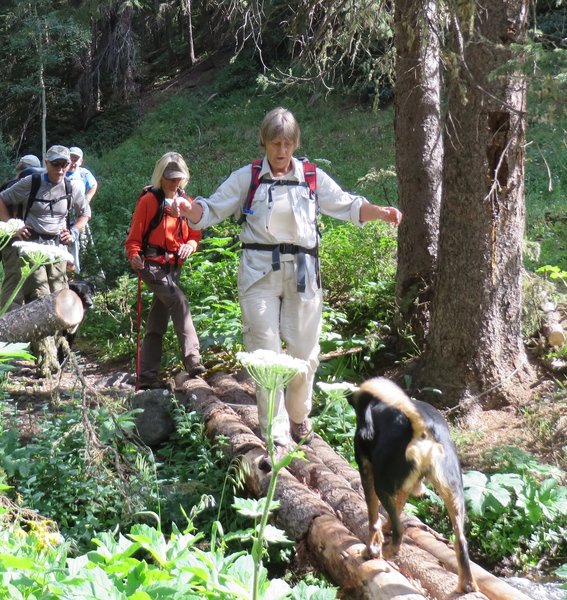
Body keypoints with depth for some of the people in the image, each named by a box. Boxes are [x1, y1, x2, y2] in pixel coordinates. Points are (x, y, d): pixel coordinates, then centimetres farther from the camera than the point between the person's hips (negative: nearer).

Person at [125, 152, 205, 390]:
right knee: (179, 302, -27)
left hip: (173, 267, 6)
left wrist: (190, 245, -8)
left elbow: (194, 235, 15)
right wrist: (134, 256, -25)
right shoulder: (149, 200, -6)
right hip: (152, 265, -6)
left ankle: (147, 377, 14)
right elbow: (134, 237, -6)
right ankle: (192, 360, -31)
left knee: (157, 324, 9)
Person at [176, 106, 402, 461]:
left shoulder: (312, 177, 9)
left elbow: (347, 206, 15)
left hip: (302, 271, 2)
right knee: (265, 351, -6)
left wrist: (382, 213, 0)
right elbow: (212, 210, 4)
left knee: (305, 350, 6)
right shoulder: (247, 178, 5)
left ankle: (299, 417, 31)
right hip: (260, 270, -2)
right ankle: (276, 435, -1)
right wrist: (188, 209, -18)